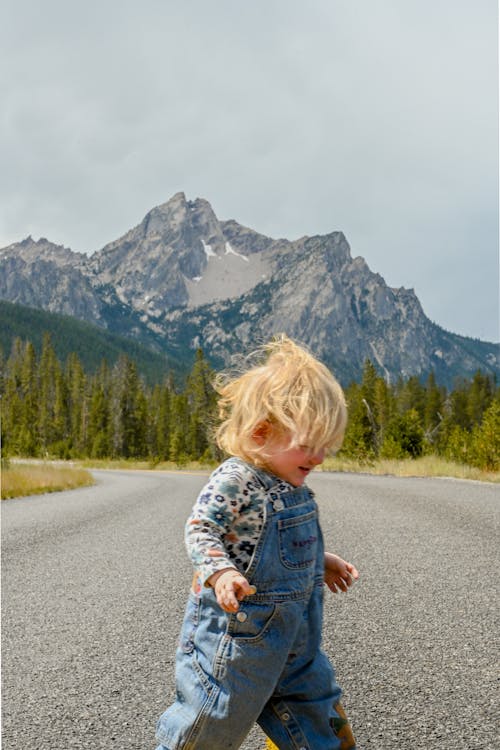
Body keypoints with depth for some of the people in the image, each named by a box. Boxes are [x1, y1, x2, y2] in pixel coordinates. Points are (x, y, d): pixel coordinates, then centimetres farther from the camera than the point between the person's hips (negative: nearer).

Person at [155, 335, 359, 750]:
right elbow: (201, 529, -24)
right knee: (216, 715, 7)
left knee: (319, 708, 19)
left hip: (294, 629, 8)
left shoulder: (290, 485, 5)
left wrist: (322, 562, 24)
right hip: (238, 625, -8)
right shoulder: (234, 480, -23)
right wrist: (221, 574, -39)